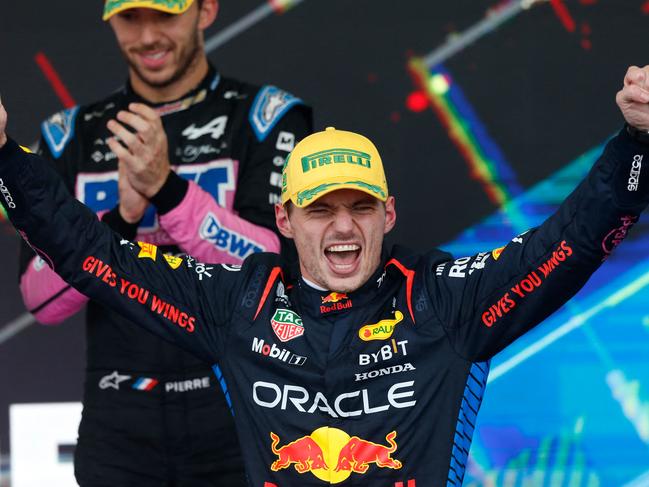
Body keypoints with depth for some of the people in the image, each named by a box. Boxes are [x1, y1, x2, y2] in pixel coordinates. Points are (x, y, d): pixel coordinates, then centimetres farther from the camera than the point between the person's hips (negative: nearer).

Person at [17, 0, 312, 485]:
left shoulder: (264, 117, 0)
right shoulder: (72, 134, 8)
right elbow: (42, 299, 1)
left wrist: (168, 187, -22)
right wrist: (121, 217, -15)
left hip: (238, 416, -2)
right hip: (119, 423, 2)